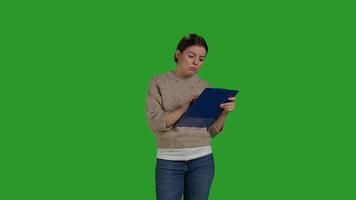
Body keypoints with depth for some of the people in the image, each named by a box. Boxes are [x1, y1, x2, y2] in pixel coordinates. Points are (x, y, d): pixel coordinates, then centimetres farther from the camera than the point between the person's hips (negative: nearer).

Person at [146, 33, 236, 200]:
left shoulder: (205, 87, 8)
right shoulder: (159, 82, 0)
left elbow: (213, 131, 7)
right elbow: (155, 122, -11)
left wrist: (224, 112, -11)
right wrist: (184, 108, -22)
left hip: (202, 160, 3)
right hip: (169, 161, -2)